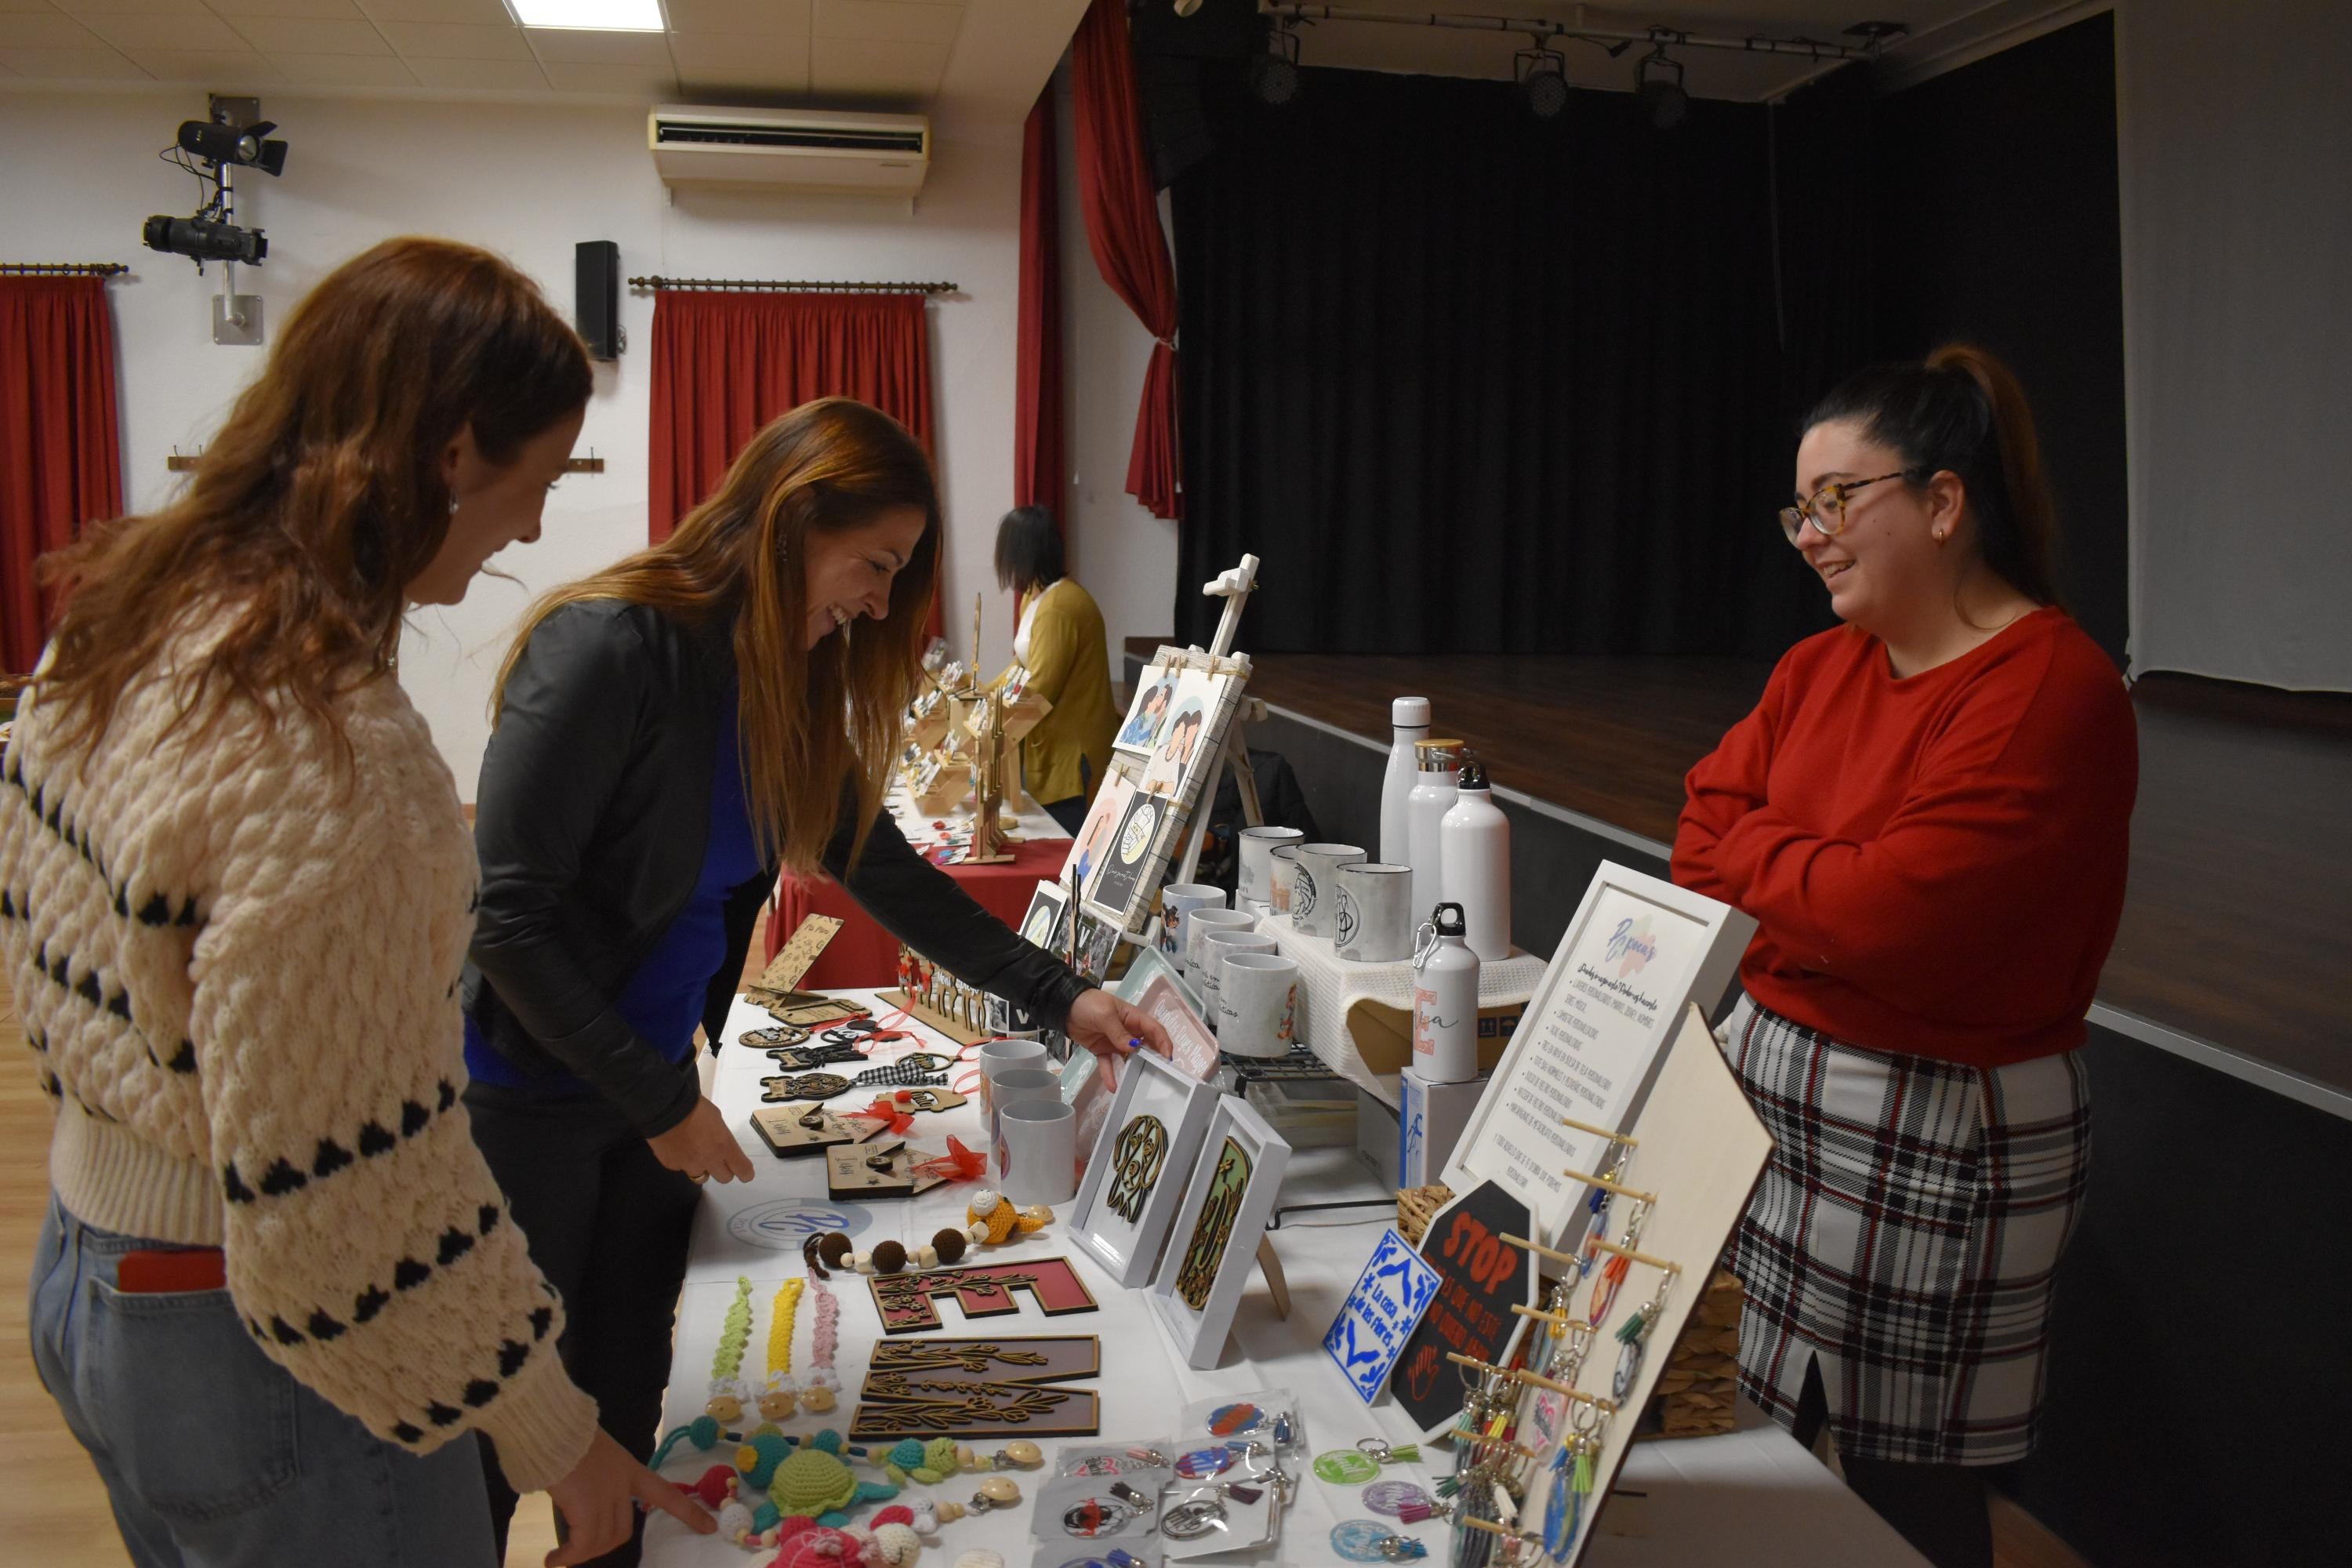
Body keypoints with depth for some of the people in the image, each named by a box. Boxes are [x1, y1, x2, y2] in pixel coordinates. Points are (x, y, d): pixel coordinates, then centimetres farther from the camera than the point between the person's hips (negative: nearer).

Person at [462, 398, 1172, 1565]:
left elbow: (880, 866, 7)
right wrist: (663, 1104, -19)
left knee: (627, 1401, 17)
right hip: (526, 1103, -7)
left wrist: (1057, 995, 2)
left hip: (650, 1088, 7)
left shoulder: (790, 682, 1)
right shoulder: (608, 648, -24)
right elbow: (507, 916, -23)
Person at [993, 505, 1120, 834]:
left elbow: (1039, 692, -22)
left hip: (1072, 753, -10)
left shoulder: (1058, 607, -22)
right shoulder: (1035, 597, 11)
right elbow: (1022, 666, 20)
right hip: (1050, 746, 10)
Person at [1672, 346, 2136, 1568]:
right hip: (1763, 1078, 7)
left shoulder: (2049, 691, -17)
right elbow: (1703, 842, 8)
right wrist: (1820, 884, -10)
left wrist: (1750, 852, -7)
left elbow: (1890, 919, -24)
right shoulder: (1820, 667, 9)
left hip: (1934, 1131, -7)